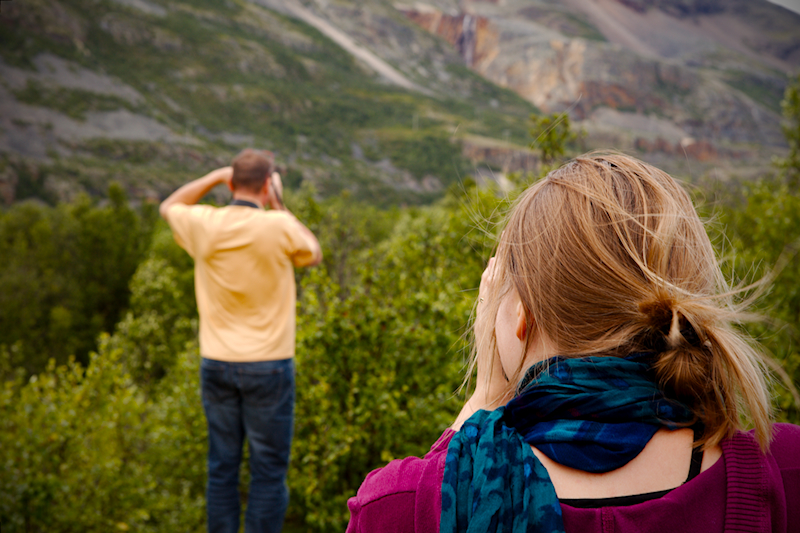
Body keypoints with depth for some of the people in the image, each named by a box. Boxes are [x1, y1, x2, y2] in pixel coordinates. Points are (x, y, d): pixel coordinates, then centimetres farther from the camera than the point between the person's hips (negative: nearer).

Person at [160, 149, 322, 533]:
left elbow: (169, 206, 21)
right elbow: (314, 254, 8)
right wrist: (279, 205, 9)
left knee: (222, 466, 12)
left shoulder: (204, 224, -3)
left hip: (216, 364, 4)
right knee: (268, 470, 5)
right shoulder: (279, 227, -13)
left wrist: (217, 176, 15)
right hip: (268, 365, -4)